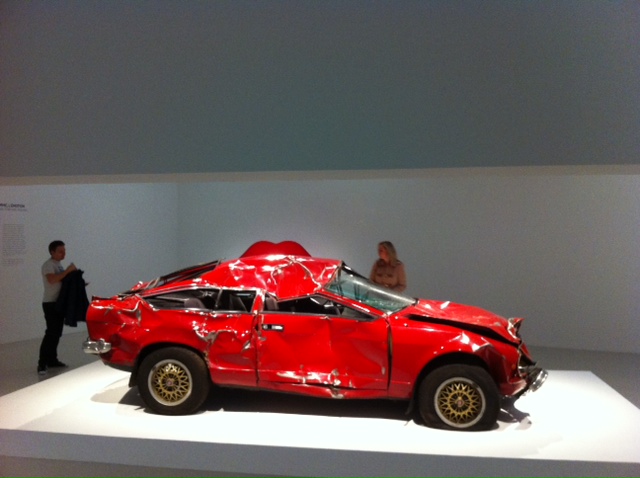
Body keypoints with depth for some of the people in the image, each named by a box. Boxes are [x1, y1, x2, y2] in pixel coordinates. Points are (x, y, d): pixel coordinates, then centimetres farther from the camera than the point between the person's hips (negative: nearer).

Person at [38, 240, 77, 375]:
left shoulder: (59, 265, 16)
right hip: (50, 303, -9)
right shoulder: (48, 264, -12)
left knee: (57, 333, 10)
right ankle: (42, 363, -14)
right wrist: (68, 270, -24)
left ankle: (52, 359, 17)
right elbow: (52, 279, -29)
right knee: (51, 333, -14)